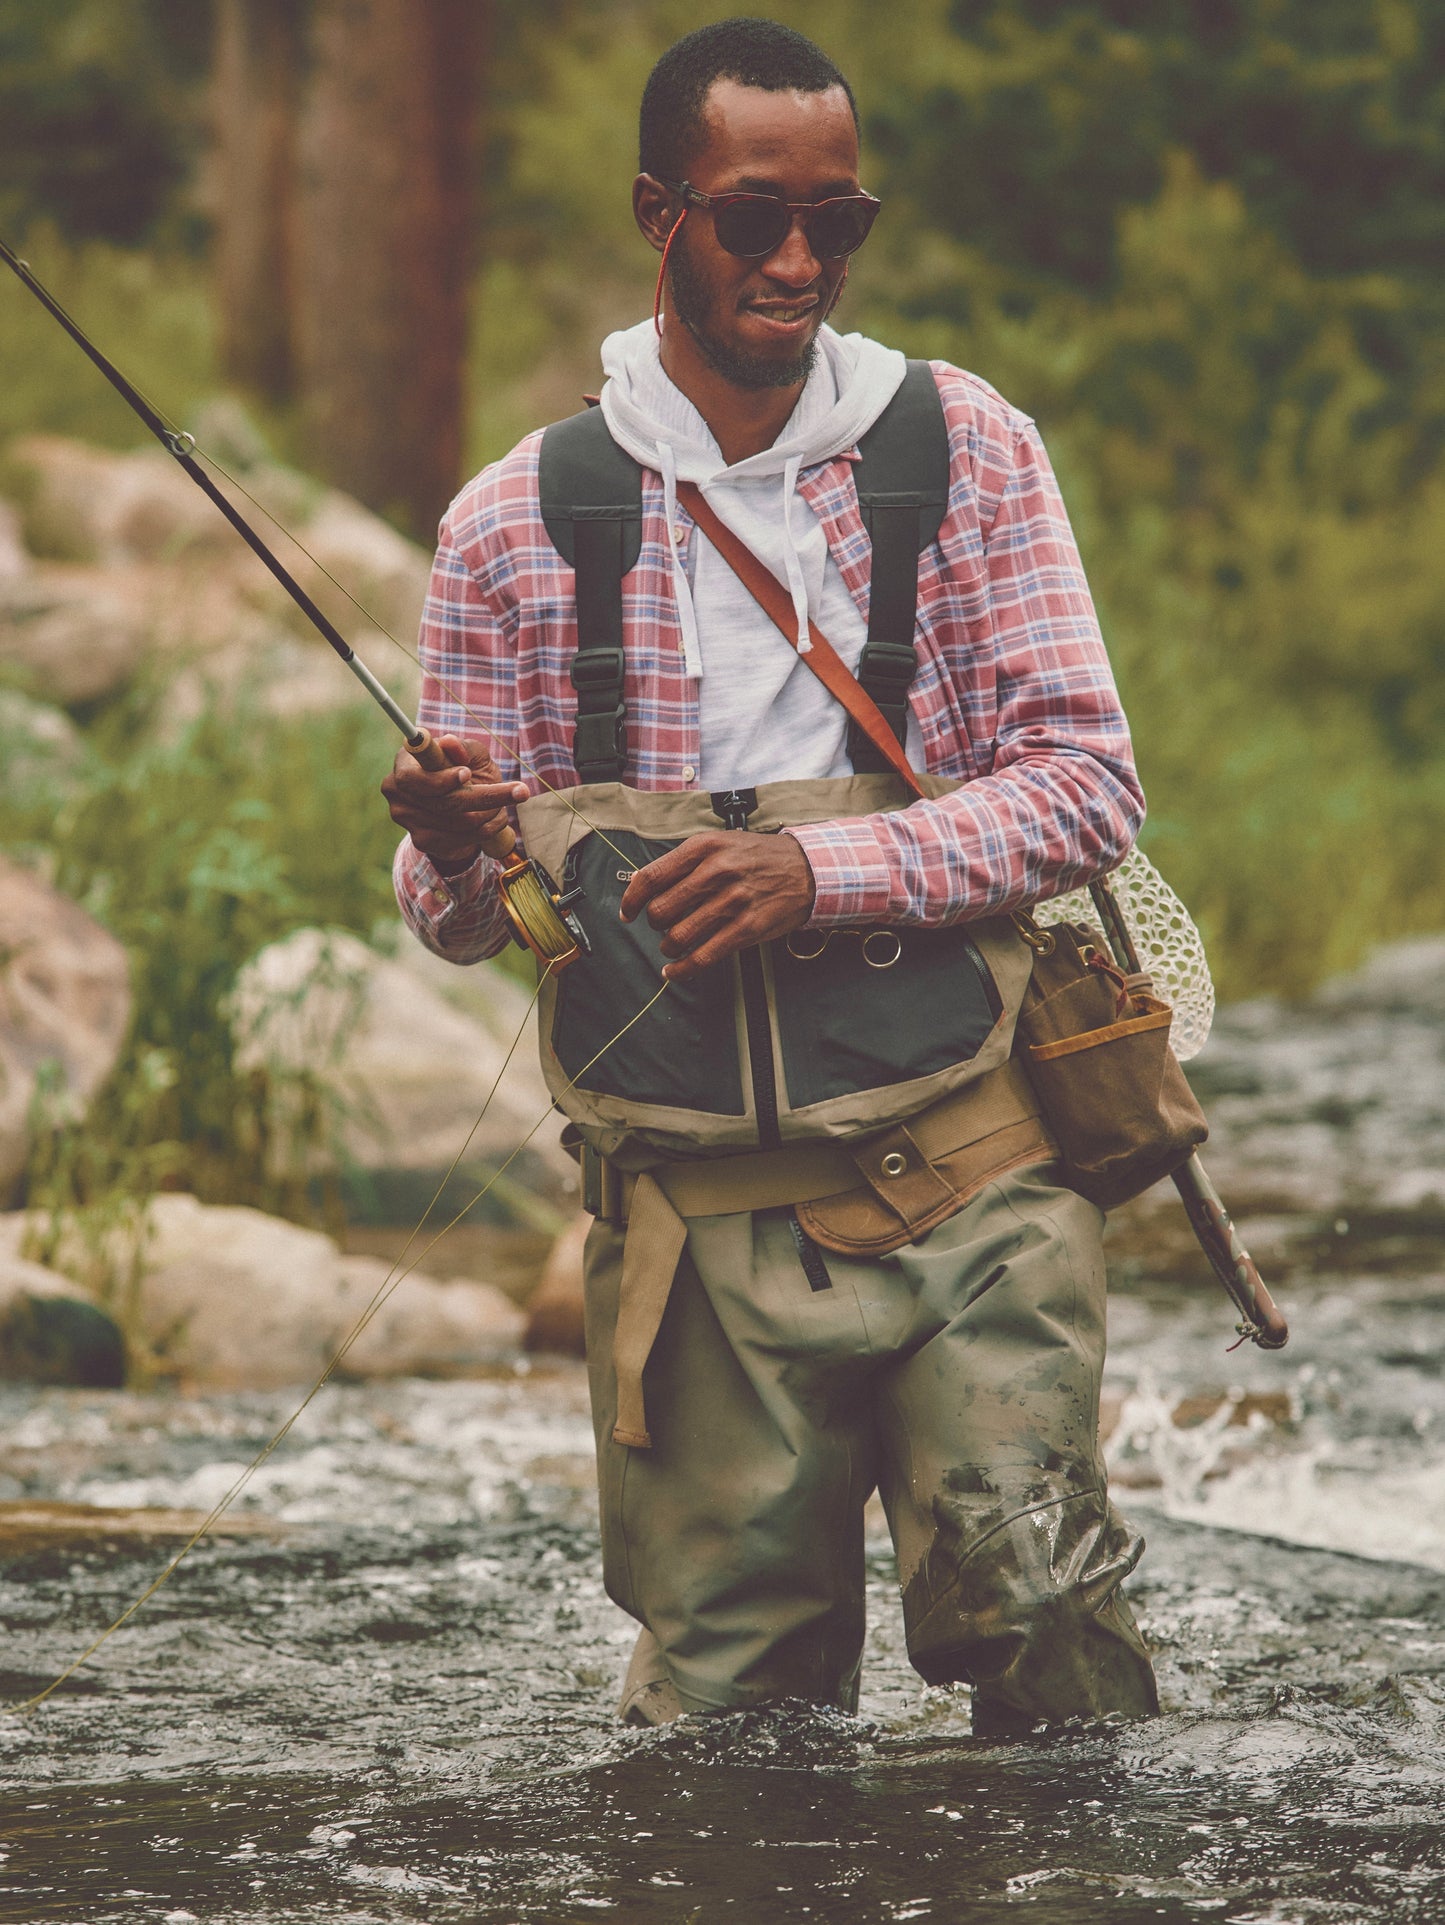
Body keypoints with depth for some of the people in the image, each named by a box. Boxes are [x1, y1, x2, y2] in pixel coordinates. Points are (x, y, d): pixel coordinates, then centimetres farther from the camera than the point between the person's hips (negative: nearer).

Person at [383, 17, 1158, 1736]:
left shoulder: (961, 448, 6)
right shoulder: (516, 528, 6)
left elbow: (1086, 787, -1)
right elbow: (458, 921, 11)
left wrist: (820, 870, -16)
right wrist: (456, 855, -14)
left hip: (974, 1169, -1)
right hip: (704, 1212, 1)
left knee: (1028, 1589, -18)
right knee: (722, 1708, -1)